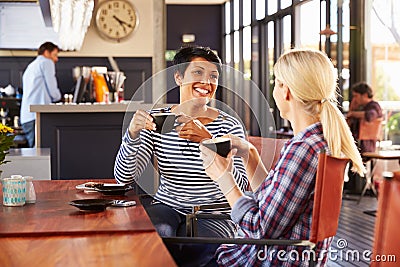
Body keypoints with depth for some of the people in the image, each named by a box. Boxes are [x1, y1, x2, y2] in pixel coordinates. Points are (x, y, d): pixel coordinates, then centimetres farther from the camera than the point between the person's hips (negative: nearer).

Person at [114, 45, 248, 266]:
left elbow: (239, 186, -15)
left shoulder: (229, 126, -3)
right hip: (166, 207, 1)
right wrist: (133, 134, -22)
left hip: (214, 214, -1)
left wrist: (209, 142, -28)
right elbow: (124, 178, -4)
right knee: (159, 232, -33)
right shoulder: (156, 121, 1)